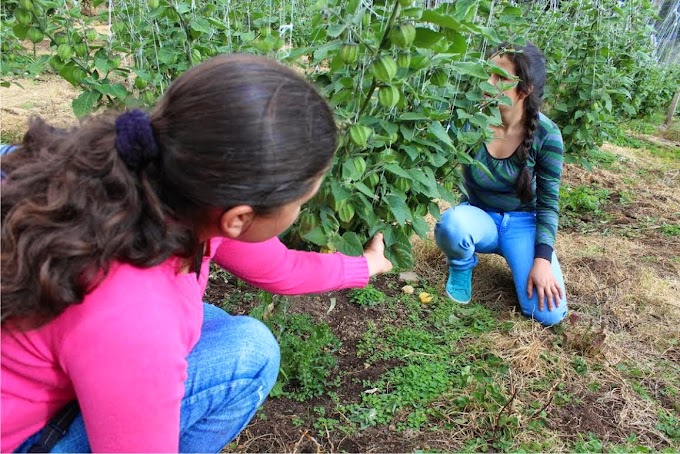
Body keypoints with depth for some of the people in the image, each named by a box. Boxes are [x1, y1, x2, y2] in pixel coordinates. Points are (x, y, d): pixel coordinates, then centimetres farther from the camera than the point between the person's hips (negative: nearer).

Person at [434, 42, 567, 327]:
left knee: (549, 314, -16)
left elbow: (548, 203, -8)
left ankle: (509, 253, 13)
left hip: (522, 222, 1)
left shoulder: (546, 134, -16)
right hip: (479, 217, 0)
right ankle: (461, 267, -3)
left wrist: (542, 260, -17)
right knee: (451, 224, -39)